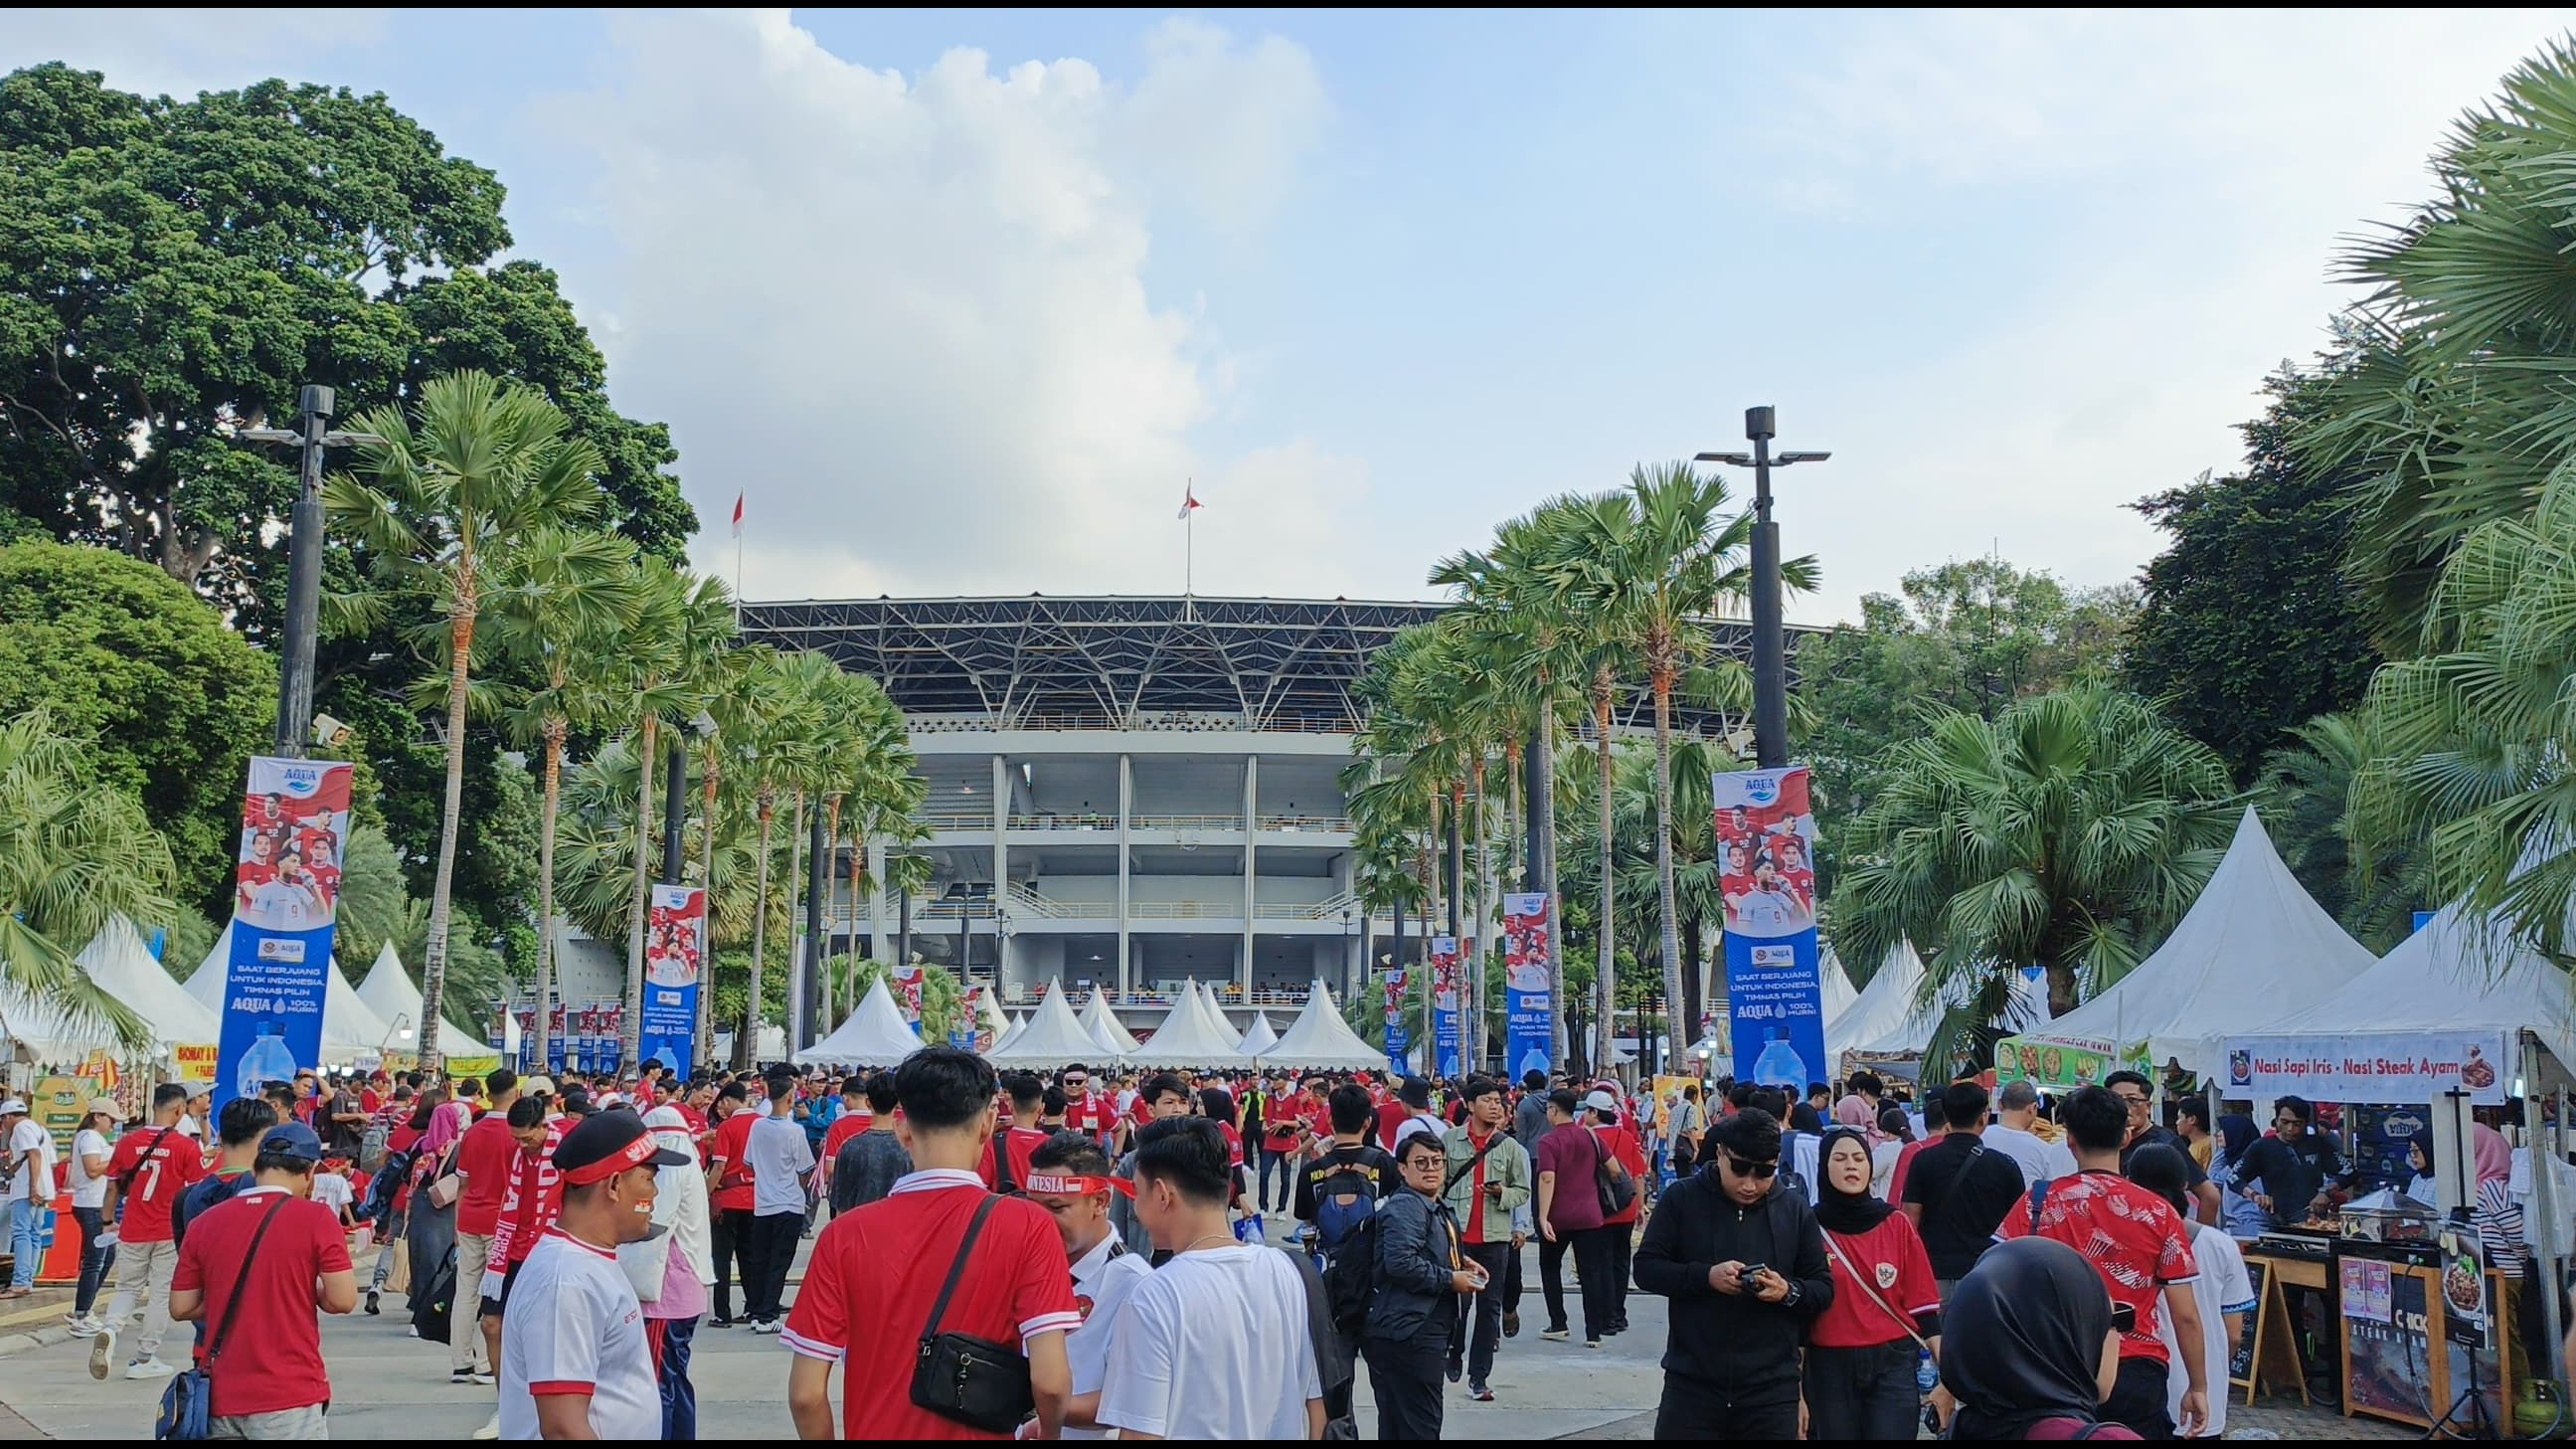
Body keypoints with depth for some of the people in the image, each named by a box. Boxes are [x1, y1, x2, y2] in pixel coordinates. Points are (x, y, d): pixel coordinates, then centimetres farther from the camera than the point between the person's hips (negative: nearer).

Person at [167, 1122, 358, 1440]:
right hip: (288, 1399, -5)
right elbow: (342, 1300, -10)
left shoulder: (204, 1222, 3)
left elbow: (180, 1307, 9)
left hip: (220, 1399, 5)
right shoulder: (315, 1218, -9)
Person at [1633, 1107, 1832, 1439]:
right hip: (1692, 1385, -1)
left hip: (1772, 1390, 1)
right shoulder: (1682, 1198, -1)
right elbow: (1646, 1268, -3)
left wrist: (1788, 1292, -16)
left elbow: (1824, 1290, 7)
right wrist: (1706, 1276, -19)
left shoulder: (1795, 1210, 4)